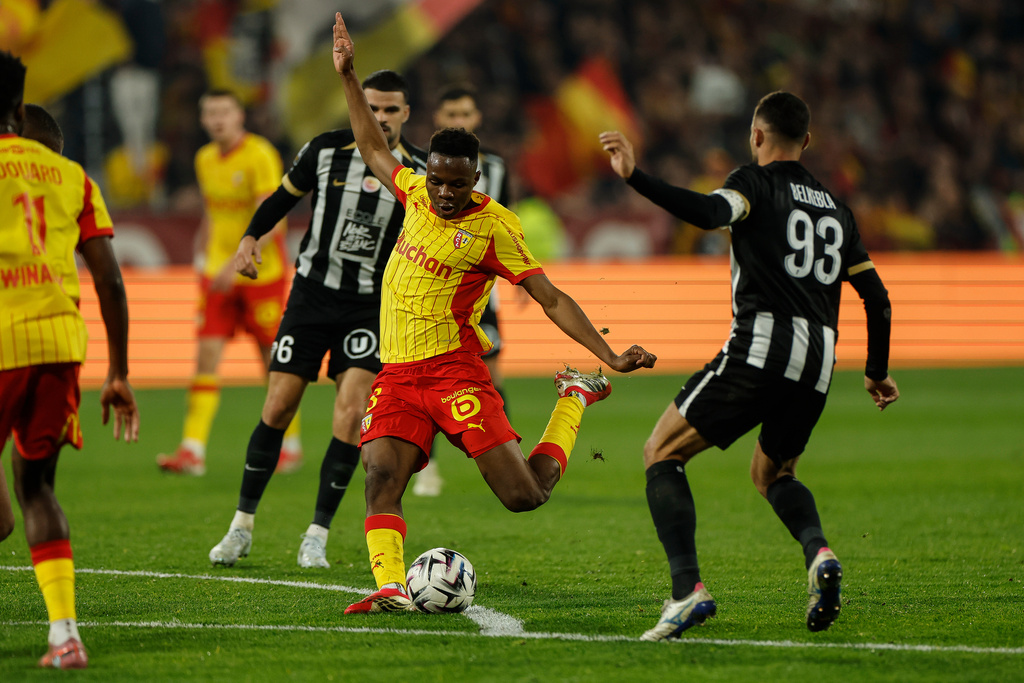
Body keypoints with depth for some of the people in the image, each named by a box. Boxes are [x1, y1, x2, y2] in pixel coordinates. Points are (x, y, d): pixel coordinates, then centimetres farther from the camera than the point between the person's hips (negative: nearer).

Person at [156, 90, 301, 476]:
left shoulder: (260, 156, -14)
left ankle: (290, 445, 20)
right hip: (219, 273, 5)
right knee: (207, 354, -6)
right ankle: (193, 451, -11)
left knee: (274, 361, 3)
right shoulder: (205, 159, 8)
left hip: (263, 272, -5)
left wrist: (237, 262, -29)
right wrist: (202, 256, 21)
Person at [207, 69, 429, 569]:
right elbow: (285, 195, 13)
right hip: (311, 295, 1)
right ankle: (242, 527, 13)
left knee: (351, 411, -13)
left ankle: (317, 537, -4)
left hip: (371, 305, -1)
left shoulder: (419, 173, -4)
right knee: (278, 407, 0)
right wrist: (251, 237, 0)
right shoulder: (325, 151, -2)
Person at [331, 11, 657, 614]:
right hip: (397, 375, 5)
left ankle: (577, 397, 18)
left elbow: (552, 299, -7)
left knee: (526, 494, -7)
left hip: (455, 371, -5)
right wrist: (349, 77, 25)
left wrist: (610, 356, -14)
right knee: (381, 477, -19)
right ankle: (391, 587, -24)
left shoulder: (494, 226, -8)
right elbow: (373, 148, 26)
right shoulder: (417, 194, 7)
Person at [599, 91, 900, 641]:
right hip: (818, 364, 6)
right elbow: (876, 296, 22)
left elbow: (710, 212, -19)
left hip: (760, 346, -6)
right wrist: (877, 372, 34)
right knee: (771, 472, 29)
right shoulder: (835, 209, 22)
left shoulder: (756, 183, 4)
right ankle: (819, 553, -2)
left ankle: (687, 589, -14)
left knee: (660, 454, 5)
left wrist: (636, 178, -27)